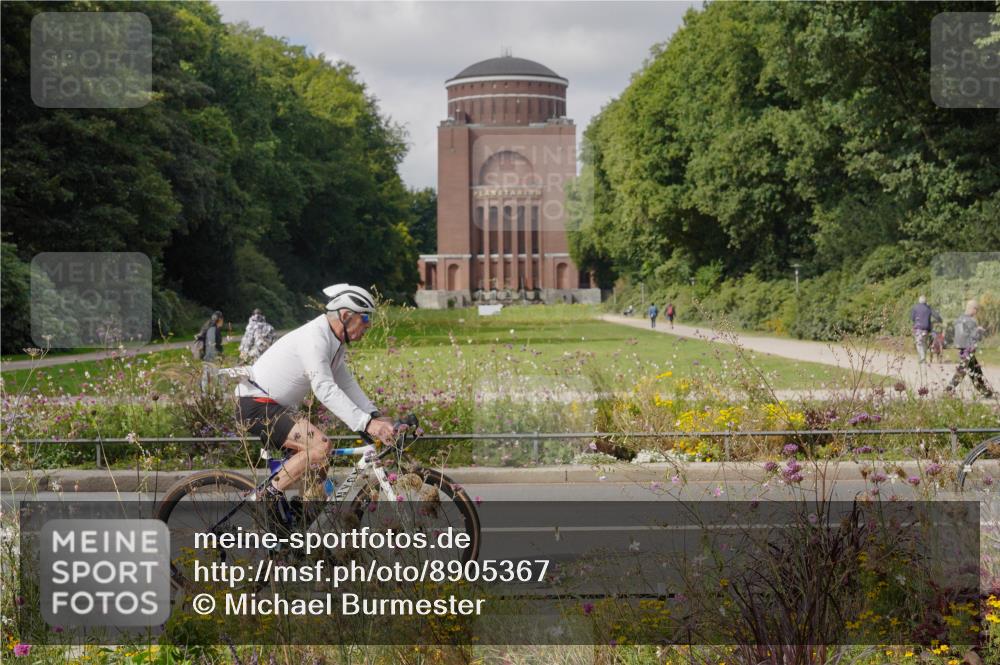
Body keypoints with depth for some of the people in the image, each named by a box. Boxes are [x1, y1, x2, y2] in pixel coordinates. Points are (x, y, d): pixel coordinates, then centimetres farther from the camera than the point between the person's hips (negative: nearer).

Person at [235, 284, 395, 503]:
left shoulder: (334, 342, 10)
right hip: (256, 405, -11)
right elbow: (326, 390, -31)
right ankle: (265, 498, -17)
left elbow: (347, 383, 13)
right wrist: (367, 424, -36)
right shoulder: (314, 338, -23)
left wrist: (375, 416, -1)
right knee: (320, 445, -25)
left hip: (276, 409, 11)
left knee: (319, 469, 11)